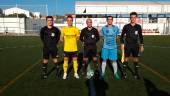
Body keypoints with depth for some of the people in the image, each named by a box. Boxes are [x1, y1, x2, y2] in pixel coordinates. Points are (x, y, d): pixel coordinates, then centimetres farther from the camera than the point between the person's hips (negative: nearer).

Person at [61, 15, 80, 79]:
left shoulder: (75, 29, -1)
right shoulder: (64, 29, -1)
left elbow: (77, 38, 6)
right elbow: (62, 39, 4)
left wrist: (77, 37, -9)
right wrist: (62, 38, -12)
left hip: (74, 48, 0)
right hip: (66, 48, 0)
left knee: (75, 60, 8)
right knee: (65, 60, 7)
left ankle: (76, 73, 23)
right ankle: (65, 73, 23)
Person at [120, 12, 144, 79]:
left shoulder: (138, 27, 2)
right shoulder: (126, 26, -4)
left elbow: (140, 36, 10)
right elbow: (122, 35, 4)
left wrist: (141, 45, 7)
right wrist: (122, 44, -3)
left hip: (135, 45, 2)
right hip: (127, 45, -1)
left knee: (136, 59, 6)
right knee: (126, 59, 4)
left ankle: (136, 73, 18)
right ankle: (124, 73, 15)